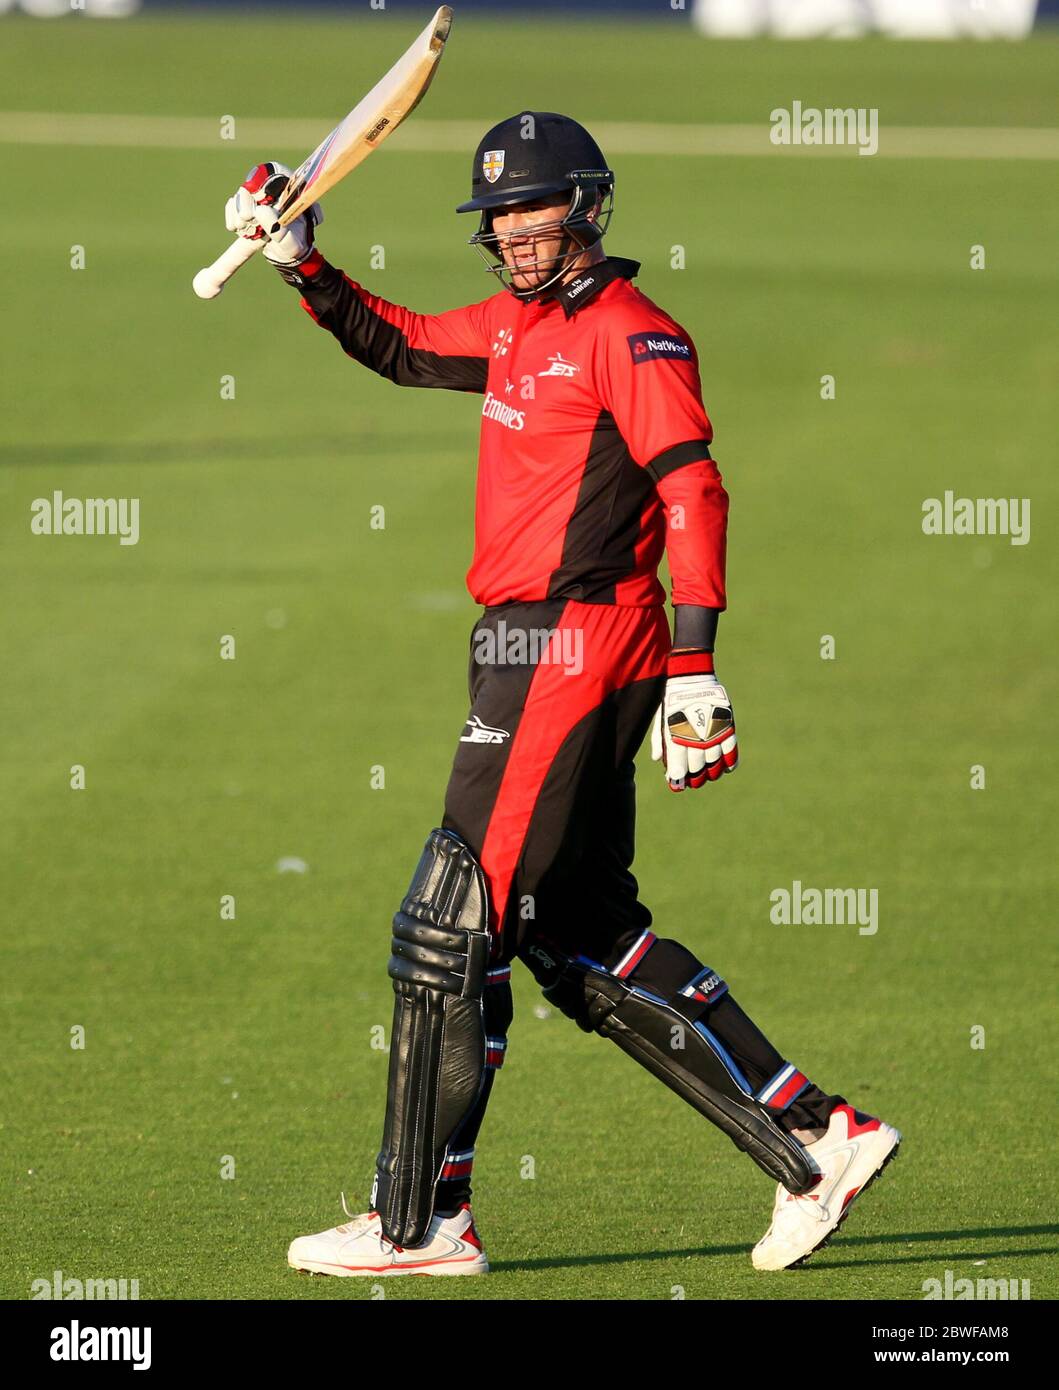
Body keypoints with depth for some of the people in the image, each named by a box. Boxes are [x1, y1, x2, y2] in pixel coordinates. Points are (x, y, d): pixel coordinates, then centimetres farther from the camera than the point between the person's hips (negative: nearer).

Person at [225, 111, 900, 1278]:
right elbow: (402, 348, 34)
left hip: (576, 647, -10)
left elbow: (692, 492, -19)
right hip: (536, 655, 10)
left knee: (454, 924, -7)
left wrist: (694, 668, -26)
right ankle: (814, 1145, 13)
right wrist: (302, 264, 20)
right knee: (583, 941, 10)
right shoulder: (516, 326, 17)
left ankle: (418, 1223, -3)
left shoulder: (629, 334, -11)